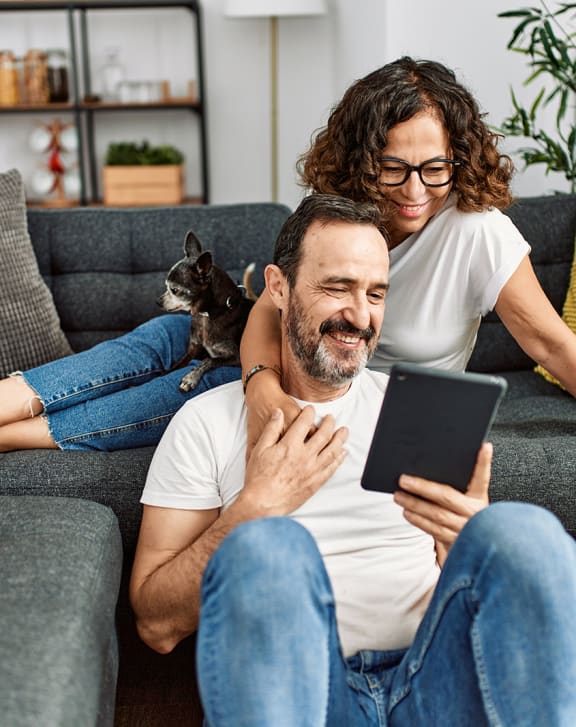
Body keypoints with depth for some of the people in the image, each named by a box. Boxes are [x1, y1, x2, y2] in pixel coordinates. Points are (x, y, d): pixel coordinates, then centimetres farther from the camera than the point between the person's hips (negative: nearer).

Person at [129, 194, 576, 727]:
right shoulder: (209, 422, 7)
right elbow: (157, 626, 1)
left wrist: (475, 537, -12)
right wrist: (257, 506, -10)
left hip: (431, 683, 2)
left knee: (523, 530, -27)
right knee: (263, 545, -34)